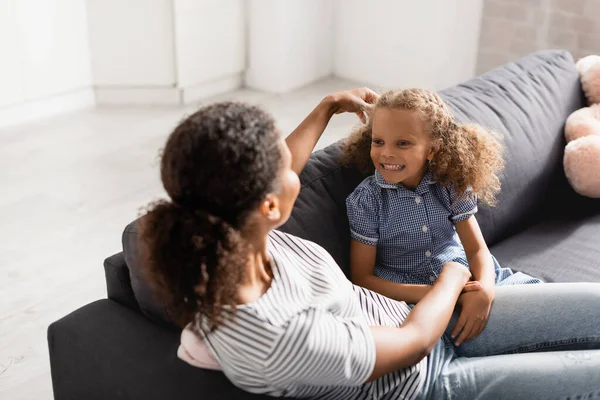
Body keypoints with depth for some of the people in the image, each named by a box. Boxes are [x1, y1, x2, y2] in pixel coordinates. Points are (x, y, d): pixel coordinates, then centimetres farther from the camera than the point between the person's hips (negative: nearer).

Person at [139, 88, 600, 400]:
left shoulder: (220, 236, -18)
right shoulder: (280, 337, -41)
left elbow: (273, 175, 7)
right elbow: (413, 341, -23)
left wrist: (331, 105, 18)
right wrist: (452, 278, -3)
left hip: (405, 314, 7)